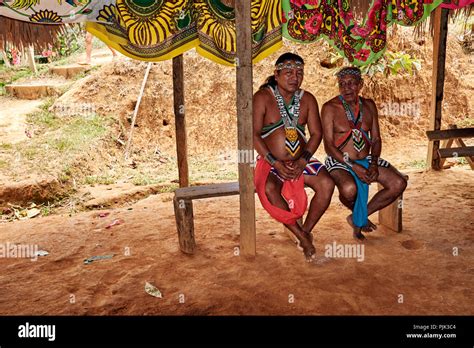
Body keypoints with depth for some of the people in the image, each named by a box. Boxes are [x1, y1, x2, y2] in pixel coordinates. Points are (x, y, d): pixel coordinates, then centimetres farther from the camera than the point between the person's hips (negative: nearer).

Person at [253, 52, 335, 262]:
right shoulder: (263, 97, -4)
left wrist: (303, 161, -14)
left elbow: (316, 133, 3)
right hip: (270, 162, -3)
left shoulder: (307, 99, 9)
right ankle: (302, 236, -17)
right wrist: (276, 163, -20)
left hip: (301, 161, 3)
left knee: (326, 184, -24)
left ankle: (306, 231, -4)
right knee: (269, 189, -35)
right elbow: (254, 134, -11)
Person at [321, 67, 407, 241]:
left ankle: (357, 218, 4)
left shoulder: (369, 105, 9)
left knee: (399, 183, -13)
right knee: (349, 188, -36)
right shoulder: (330, 108, -7)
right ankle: (358, 215, 4)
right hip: (339, 161, -5)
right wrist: (353, 166, -22)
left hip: (366, 160, 6)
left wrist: (374, 163, -10)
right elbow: (329, 145, -13)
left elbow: (376, 139, 9)